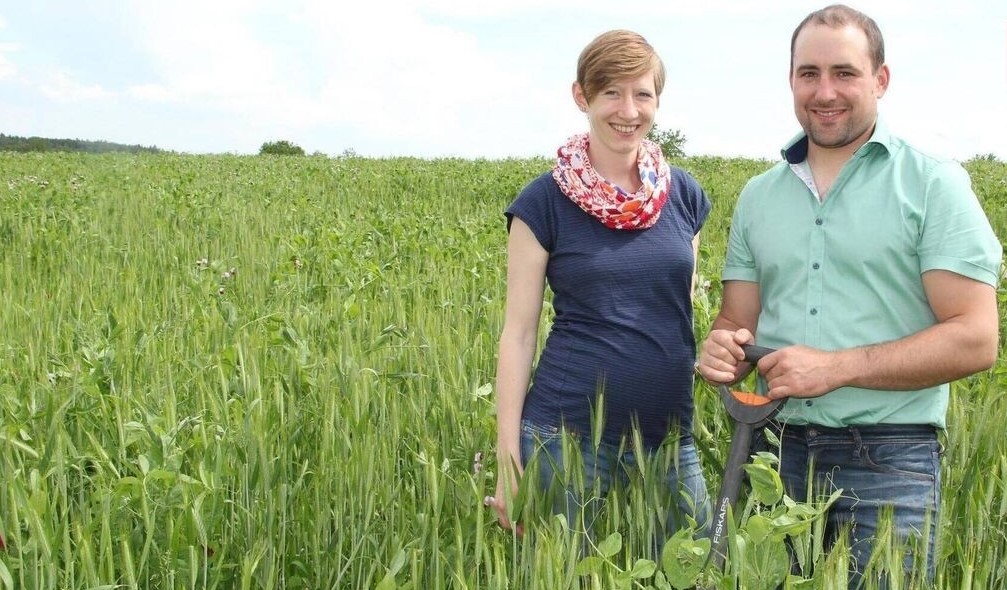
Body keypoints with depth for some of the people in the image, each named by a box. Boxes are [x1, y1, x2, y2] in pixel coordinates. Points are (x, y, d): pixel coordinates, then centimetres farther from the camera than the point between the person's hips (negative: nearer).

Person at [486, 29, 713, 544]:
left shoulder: (684, 194, 6)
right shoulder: (545, 202, -5)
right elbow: (518, 333, -4)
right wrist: (508, 463, -6)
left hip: (669, 436, 4)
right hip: (567, 436, -3)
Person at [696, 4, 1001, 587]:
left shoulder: (933, 184, -4)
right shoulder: (758, 197, 11)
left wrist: (835, 369, -17)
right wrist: (721, 349, -11)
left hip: (890, 458, -4)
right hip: (780, 452, 4)